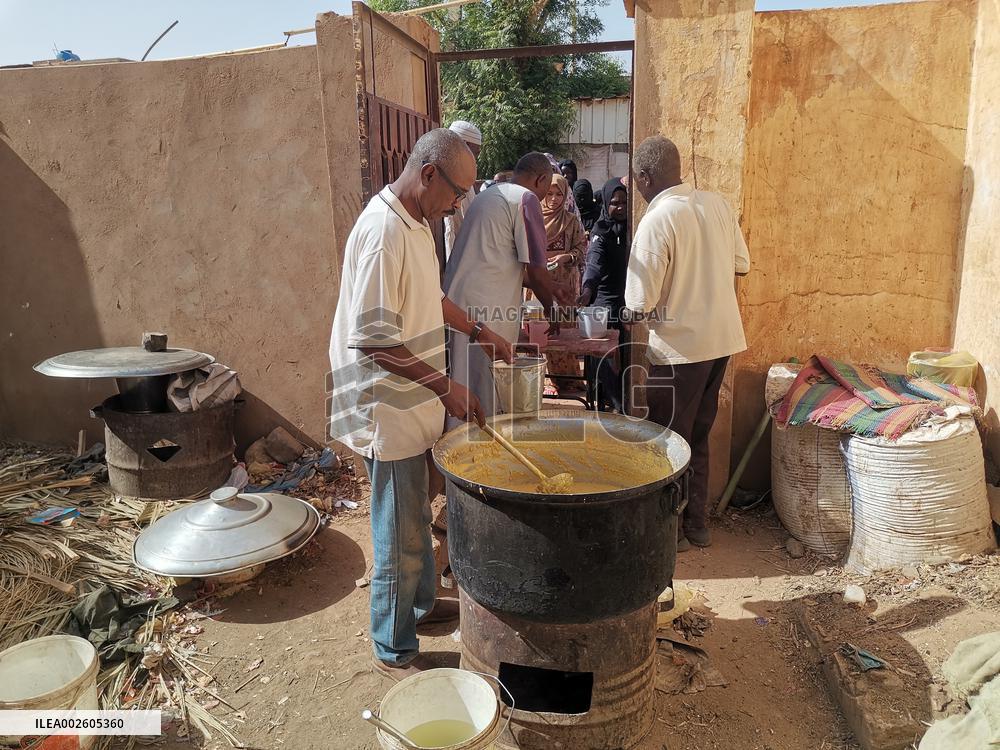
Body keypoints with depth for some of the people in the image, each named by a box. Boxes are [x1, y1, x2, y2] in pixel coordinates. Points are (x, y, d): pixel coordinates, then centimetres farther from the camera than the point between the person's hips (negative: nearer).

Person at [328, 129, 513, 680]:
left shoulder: (415, 223, 8)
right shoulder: (383, 231, -23)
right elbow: (373, 339, -26)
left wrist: (476, 331, 18)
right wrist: (446, 387, -22)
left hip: (413, 406, 10)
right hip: (389, 413, -10)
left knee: (416, 516, 24)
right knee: (401, 536, 4)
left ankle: (421, 602, 44)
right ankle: (394, 652, 22)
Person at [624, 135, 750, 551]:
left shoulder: (656, 221, -19)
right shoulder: (716, 203, 2)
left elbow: (640, 305, -19)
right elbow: (741, 263, 13)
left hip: (680, 347, -7)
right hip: (722, 339, 7)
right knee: (698, 436, 18)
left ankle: (672, 531, 22)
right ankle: (698, 523, 30)